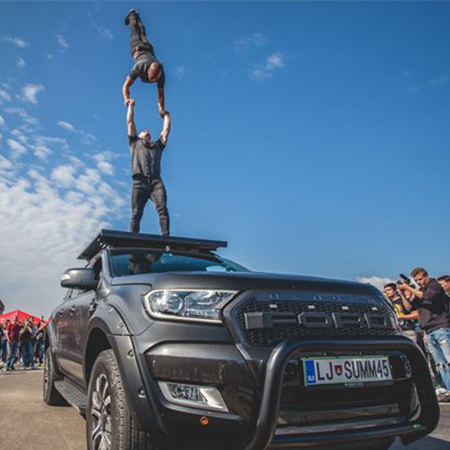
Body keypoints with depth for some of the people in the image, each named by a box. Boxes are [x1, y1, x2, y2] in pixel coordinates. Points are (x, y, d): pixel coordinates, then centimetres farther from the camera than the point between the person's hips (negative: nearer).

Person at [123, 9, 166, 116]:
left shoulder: (161, 73, -44)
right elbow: (125, 86, -47)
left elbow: (161, 94, -37)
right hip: (137, 49, -2)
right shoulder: (138, 68, -50)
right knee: (134, 32, 30)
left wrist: (162, 109, -51)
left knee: (142, 34, 35)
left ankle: (136, 17, 60)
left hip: (148, 49, 2)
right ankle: (132, 15, 57)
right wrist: (126, 99, -66)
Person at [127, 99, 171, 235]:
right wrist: (131, 105, 37)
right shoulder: (135, 142, 28)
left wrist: (166, 115, 46)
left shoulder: (157, 145, 34)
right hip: (140, 182, -1)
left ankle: (166, 237, -29)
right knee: (136, 213, -11)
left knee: (163, 209, -19)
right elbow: (130, 122, 29)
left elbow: (166, 130, 35)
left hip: (156, 181, 2)